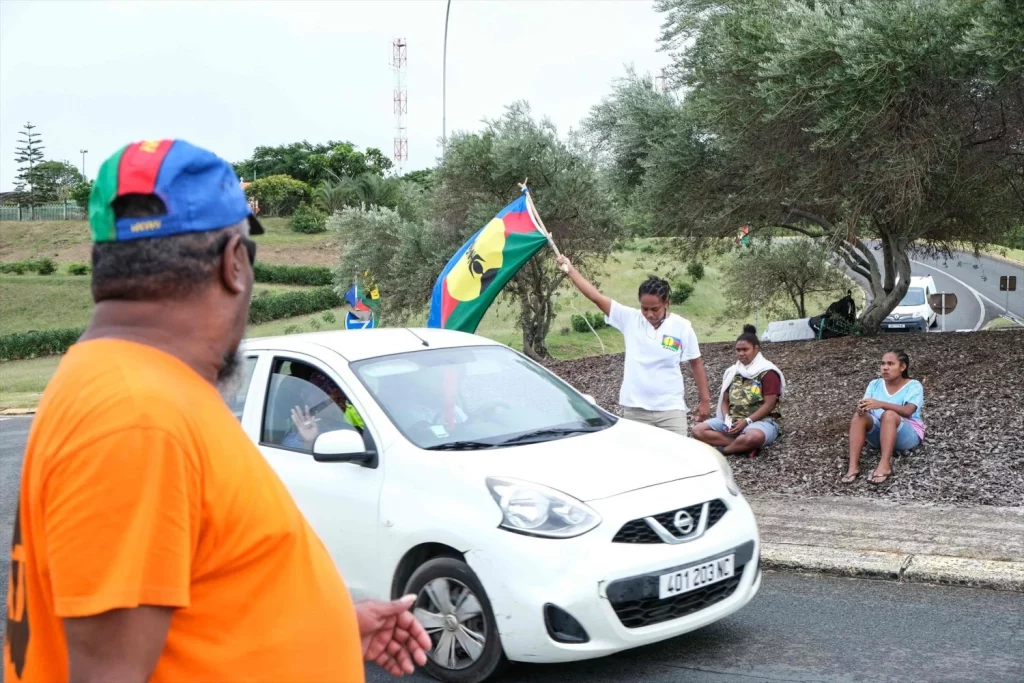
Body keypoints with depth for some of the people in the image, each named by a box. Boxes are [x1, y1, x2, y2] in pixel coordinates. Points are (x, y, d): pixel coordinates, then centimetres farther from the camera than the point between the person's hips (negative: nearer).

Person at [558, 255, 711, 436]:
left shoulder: (682, 327, -3)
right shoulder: (630, 318, -3)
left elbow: (696, 364, 5)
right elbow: (596, 296, -5)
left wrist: (705, 400, 5)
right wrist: (570, 270, -8)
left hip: (670, 410, -1)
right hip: (634, 409, 1)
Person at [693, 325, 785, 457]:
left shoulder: (767, 372, -5)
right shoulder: (732, 371, 14)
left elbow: (769, 405, -12)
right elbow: (725, 400, 12)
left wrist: (746, 421, -20)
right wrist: (727, 418, -10)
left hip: (761, 420, -6)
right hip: (733, 421, 6)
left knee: (755, 437, -44)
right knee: (698, 431, -17)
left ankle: (724, 449, -17)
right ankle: (745, 446, -23)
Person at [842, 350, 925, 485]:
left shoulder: (913, 386, -7)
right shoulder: (875, 384, 7)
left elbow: (907, 411, -25)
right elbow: (865, 406, -6)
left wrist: (881, 404, -41)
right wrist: (861, 407, -33)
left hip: (909, 435, -4)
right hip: (879, 433, 4)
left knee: (889, 414, -34)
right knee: (859, 415, -25)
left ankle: (885, 466, -43)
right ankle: (853, 467, -36)